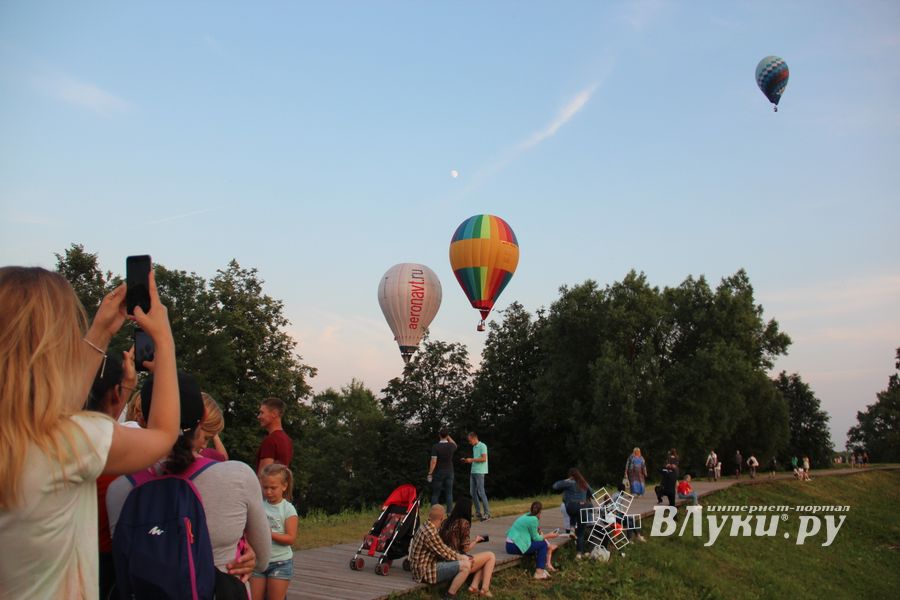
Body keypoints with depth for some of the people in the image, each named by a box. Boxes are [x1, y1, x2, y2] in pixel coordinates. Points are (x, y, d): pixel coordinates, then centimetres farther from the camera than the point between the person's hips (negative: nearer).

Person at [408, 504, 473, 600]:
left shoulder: (427, 527, 8)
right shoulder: (430, 533, -24)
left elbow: (443, 547, 15)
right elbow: (445, 553, -16)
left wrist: (459, 555, 6)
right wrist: (461, 557, 0)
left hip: (429, 564, 11)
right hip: (425, 572, -11)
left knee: (464, 560, 18)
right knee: (466, 565, -20)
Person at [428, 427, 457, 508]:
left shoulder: (435, 447, -13)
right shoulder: (451, 446, -3)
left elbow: (433, 461, -15)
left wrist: (430, 473, -8)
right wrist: (448, 437, 18)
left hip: (438, 473, -3)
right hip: (449, 473, 3)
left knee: (435, 495, 4)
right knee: (449, 494, 6)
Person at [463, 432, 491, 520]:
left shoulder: (482, 446, -7)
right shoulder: (474, 447, 18)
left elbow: (484, 459, -17)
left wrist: (472, 460, -13)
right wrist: (467, 461, 8)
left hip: (480, 472, -9)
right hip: (473, 472, 9)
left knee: (481, 492, -10)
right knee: (473, 492, 8)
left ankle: (487, 513, -6)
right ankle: (478, 512, 15)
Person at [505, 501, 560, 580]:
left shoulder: (526, 516, 14)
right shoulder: (533, 519, -12)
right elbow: (535, 538, -5)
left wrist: (536, 531, 7)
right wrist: (548, 536, 6)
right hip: (515, 547, -9)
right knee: (543, 544, -1)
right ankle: (539, 572, -1)